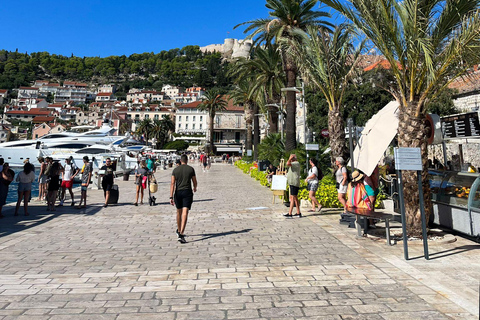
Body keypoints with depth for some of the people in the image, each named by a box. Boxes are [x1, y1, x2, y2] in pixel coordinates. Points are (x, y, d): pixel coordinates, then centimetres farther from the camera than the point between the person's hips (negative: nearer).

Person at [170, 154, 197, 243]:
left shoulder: (175, 170, 3)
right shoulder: (191, 169, 0)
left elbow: (172, 184, -4)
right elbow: (194, 182, 8)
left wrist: (171, 197, -5)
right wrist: (195, 188, 31)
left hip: (178, 193, 3)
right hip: (187, 192, -2)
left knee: (179, 212, 20)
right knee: (185, 213, -8)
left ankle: (179, 231, 37)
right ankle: (181, 235, -20)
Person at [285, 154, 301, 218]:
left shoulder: (297, 163, -12)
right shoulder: (293, 164, 19)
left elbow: (288, 164, -27)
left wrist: (290, 159, -13)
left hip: (294, 184, -10)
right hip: (292, 183, 10)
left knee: (293, 198, -11)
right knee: (295, 198, 13)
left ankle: (290, 213, -13)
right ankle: (298, 213, 19)